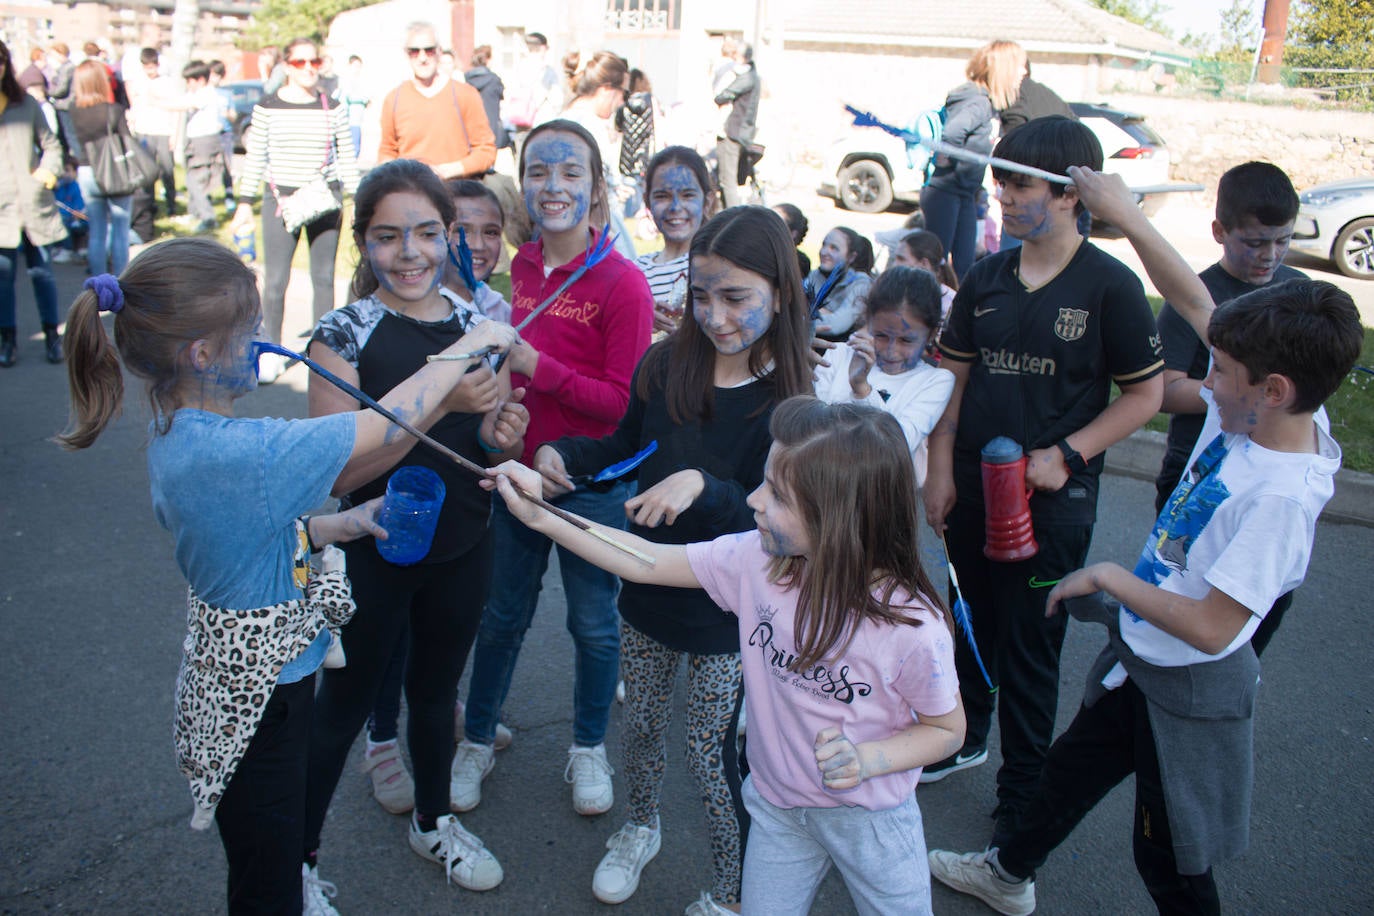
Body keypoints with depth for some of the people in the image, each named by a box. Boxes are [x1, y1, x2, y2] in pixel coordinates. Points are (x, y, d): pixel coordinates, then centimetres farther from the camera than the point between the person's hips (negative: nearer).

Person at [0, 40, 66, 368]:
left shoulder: (27, 104, 7)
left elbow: (50, 144, 12)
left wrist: (49, 168, -6)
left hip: (34, 202, 1)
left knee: (42, 271, 7)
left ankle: (51, 336, 18)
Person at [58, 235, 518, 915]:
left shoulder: (176, 435, -2)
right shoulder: (233, 452, -32)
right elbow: (390, 420, -26)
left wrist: (338, 525, 5)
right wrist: (473, 344, -14)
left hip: (238, 675, 9)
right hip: (259, 698, -9)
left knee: (269, 858, 31)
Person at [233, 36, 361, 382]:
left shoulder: (333, 108, 5)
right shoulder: (268, 107, 1)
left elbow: (347, 156, 10)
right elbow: (255, 158, 5)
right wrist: (245, 201, 3)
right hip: (280, 198, -1)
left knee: (324, 278, 6)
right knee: (275, 280, -4)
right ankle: (271, 353, 9)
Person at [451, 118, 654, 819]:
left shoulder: (622, 283, -17)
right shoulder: (523, 267, 2)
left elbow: (624, 400, -18)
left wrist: (537, 366, -23)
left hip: (594, 483, -4)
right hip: (519, 466, 5)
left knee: (593, 623, 14)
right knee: (501, 616, 18)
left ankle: (588, 751, 37)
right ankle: (476, 742, 39)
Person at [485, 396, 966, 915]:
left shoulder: (913, 628, -29)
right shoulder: (756, 560, -19)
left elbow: (949, 729, -12)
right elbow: (645, 563, -10)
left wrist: (868, 759, -29)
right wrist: (540, 516, -13)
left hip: (871, 819, -3)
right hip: (776, 807, 3)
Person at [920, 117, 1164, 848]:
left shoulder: (1110, 286, -10)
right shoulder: (986, 279, 3)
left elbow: (1144, 395, -6)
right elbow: (953, 378, 7)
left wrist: (1064, 455, -16)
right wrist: (940, 471, 1)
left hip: (1051, 500, -4)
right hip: (971, 487, 5)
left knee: (1030, 650, 7)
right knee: (972, 623, 21)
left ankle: (1023, 796, 26)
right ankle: (964, 737, 46)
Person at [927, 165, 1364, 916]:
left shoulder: (1281, 497, -32)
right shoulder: (1249, 413, -10)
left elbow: (1210, 628, -31)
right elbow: (1190, 298, 1)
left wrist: (1109, 578, -20)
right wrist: (1125, 213, 1)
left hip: (1190, 691, -9)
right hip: (1140, 658, 9)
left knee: (1168, 855, 11)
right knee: (1071, 766, 28)